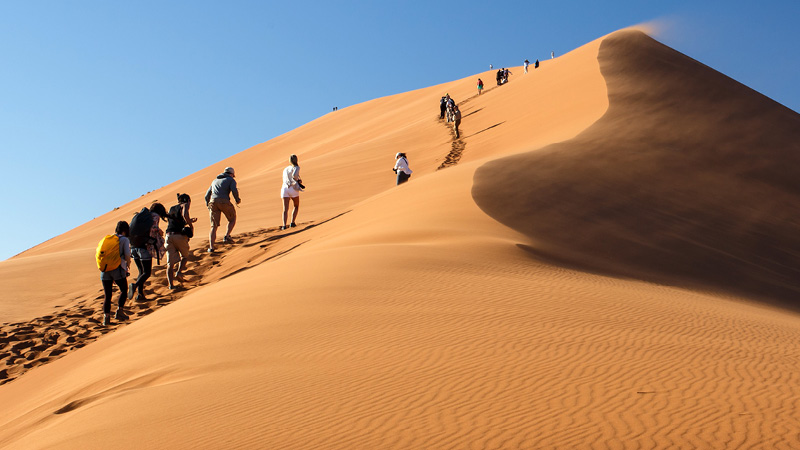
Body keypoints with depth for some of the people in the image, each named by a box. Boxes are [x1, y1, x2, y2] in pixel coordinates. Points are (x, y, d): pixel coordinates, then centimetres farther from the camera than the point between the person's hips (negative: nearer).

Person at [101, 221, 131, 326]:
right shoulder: (125, 240, 3)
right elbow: (127, 255, -9)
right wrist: (128, 265, 13)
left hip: (105, 269, 4)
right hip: (118, 269, -4)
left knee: (107, 295, 9)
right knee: (124, 290, 17)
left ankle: (106, 316, -1)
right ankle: (119, 311, 8)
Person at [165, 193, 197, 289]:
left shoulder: (171, 209, 28)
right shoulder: (185, 205, 9)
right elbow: (185, 215, -14)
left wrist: (189, 221, 39)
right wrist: (191, 225, -2)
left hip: (169, 235, 4)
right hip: (180, 235, -4)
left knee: (170, 262, 2)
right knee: (185, 256, 19)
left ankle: (170, 284, -10)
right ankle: (178, 272, -5)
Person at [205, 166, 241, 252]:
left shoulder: (215, 181, 31)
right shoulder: (231, 180, 16)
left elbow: (207, 195, 29)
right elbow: (234, 190, -6)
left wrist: (208, 205, 43)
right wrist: (237, 200, 11)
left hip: (213, 202, 4)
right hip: (224, 202, -4)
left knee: (214, 226, 5)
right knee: (232, 219, 21)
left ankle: (211, 247, -10)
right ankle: (226, 236, 1)